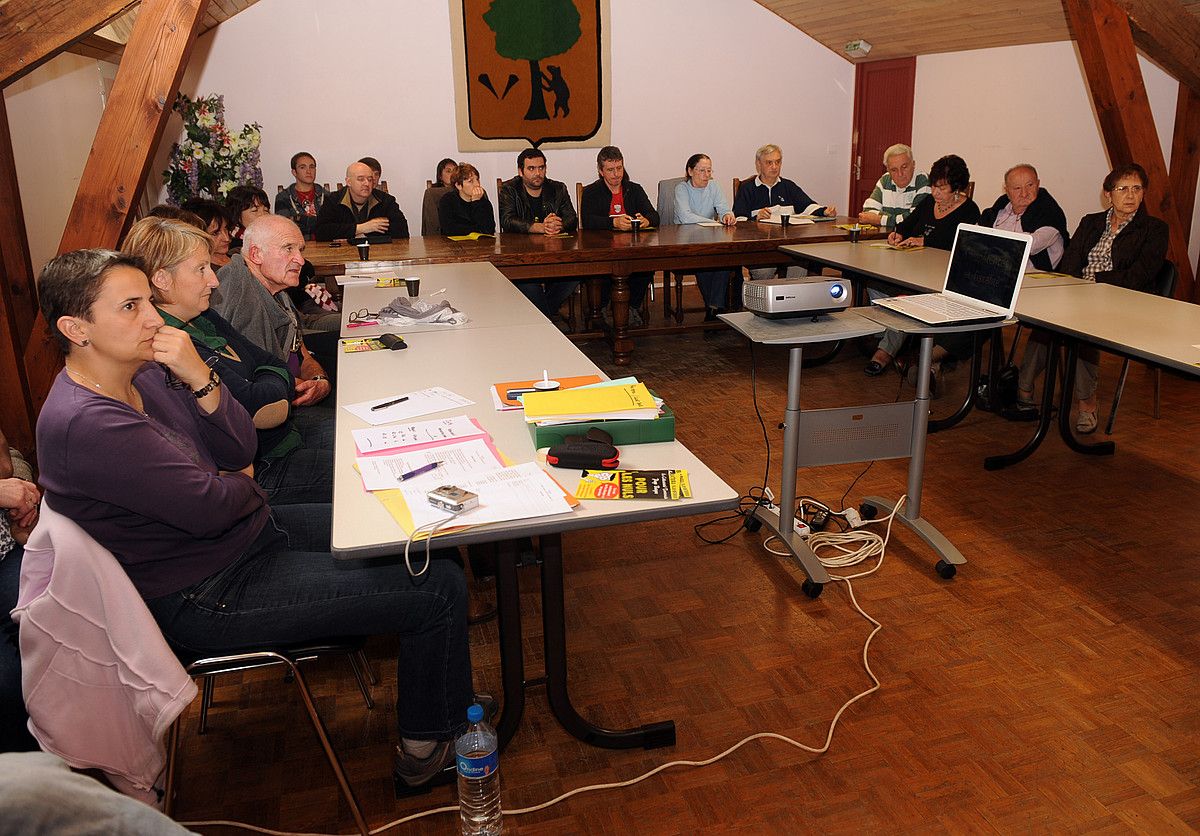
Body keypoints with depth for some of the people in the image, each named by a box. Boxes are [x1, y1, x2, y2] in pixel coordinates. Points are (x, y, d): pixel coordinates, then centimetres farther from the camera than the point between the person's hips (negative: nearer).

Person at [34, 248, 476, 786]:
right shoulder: (84, 424, -27)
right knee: (438, 590, -12)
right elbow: (211, 507, -26)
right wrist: (243, 482, -3)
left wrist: (199, 377, -17)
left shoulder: (140, 373, 2)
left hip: (251, 532, 10)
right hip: (209, 597, -10)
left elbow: (240, 448, 0)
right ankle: (426, 749, 10)